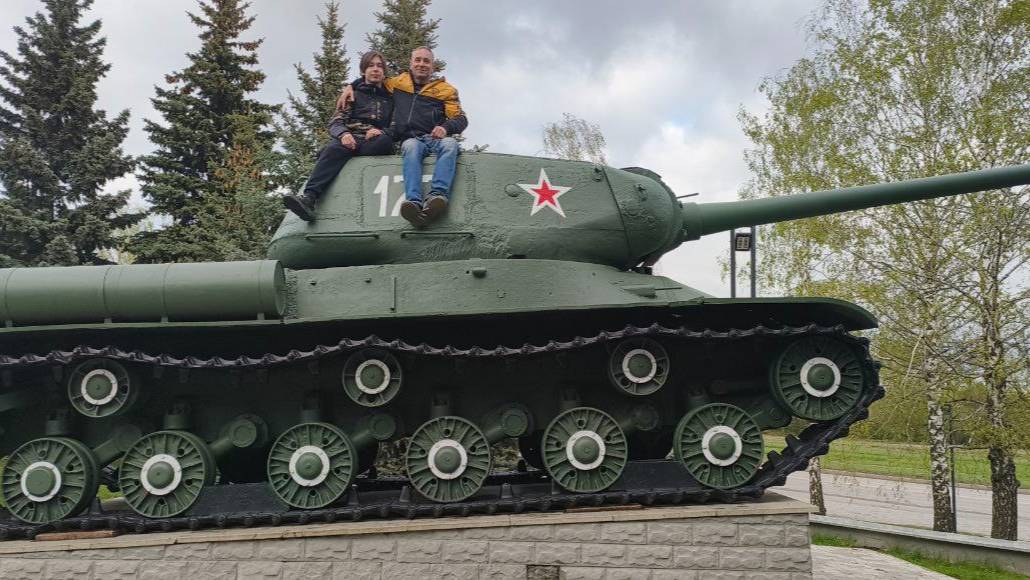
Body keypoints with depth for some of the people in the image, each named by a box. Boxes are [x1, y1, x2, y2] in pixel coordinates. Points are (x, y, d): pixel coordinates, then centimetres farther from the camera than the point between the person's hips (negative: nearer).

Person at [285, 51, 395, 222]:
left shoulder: (390, 97, 23)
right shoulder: (353, 92, 22)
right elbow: (335, 122, 11)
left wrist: (381, 132, -10)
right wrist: (343, 134, -14)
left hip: (376, 143, 0)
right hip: (349, 138, 0)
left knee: (385, 141, -37)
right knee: (333, 149, -37)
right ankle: (309, 198, -57)